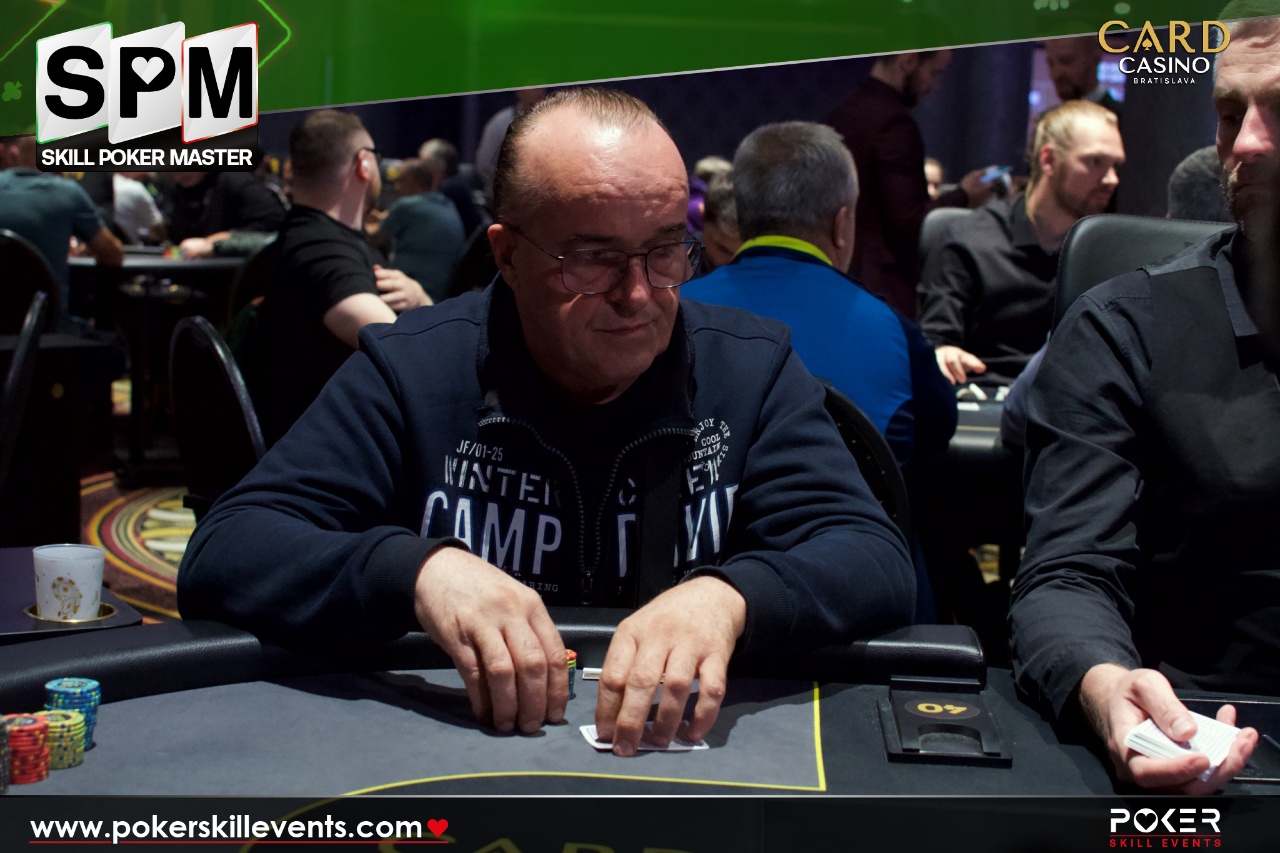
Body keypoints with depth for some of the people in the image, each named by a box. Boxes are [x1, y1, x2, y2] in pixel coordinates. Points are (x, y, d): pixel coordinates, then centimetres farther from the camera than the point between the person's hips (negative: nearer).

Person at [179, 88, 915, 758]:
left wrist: (728, 597, -29)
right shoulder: (409, 372, -3)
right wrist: (417, 570, -27)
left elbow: (879, 563, -7)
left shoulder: (752, 367, 1)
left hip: (688, 756, 1)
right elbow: (220, 557, -8)